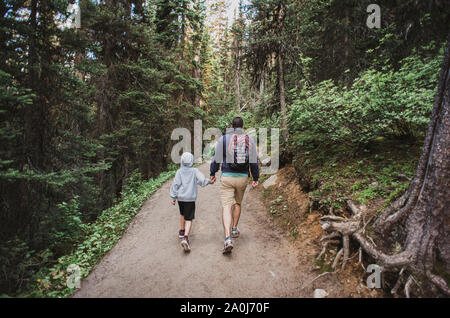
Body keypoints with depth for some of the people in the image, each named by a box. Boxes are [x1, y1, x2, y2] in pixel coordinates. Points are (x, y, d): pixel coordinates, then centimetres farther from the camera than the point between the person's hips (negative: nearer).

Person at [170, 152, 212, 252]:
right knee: (189, 219, -3)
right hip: (190, 198, -3)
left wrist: (173, 197, 3)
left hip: (180, 197, 3)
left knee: (182, 214, 28)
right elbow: (202, 180, -13)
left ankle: (182, 231, 41)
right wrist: (209, 181, 7)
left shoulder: (179, 172, 0)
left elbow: (175, 184, -2)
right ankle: (185, 237, -20)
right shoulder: (194, 171, -3)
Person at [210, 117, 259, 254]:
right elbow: (254, 162, 5)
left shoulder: (223, 139, -2)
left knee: (226, 207, -5)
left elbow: (216, 159, 0)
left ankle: (228, 239, -17)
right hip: (243, 178, 3)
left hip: (227, 177, -2)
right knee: (237, 203, 24)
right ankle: (234, 229, 35)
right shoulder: (250, 141, 4)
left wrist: (212, 173, 13)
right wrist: (255, 178, 14)